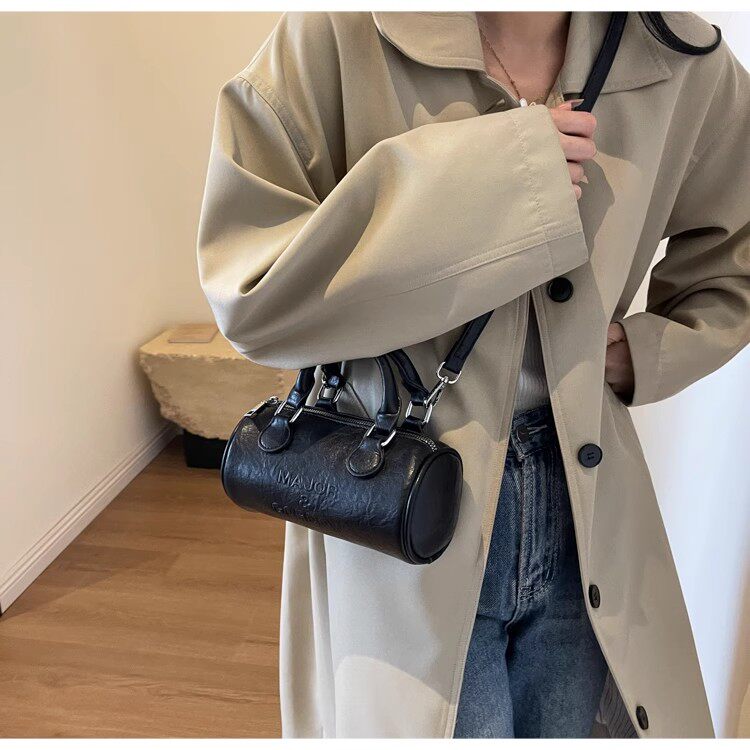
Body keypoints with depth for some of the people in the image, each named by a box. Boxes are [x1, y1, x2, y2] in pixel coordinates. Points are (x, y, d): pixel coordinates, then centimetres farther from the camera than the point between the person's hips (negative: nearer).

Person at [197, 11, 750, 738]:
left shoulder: (691, 70, -3)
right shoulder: (340, 40, -13)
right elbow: (251, 294, -19)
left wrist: (645, 351, -5)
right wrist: (482, 179, -25)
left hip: (585, 511, 4)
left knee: (565, 728, 21)